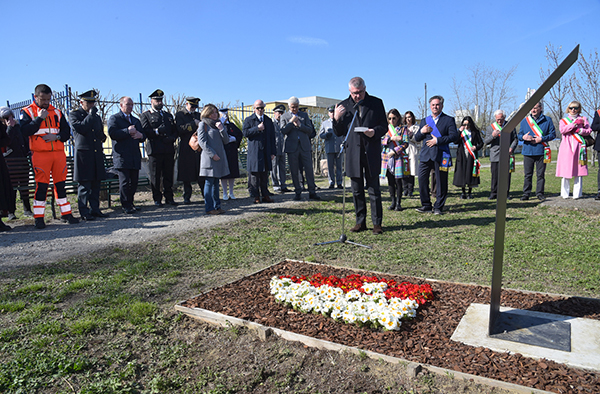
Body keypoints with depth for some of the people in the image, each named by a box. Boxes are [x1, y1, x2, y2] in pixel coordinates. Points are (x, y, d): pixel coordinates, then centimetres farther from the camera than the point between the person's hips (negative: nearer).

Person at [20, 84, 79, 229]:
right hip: (40, 154, -3)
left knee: (60, 184, 7)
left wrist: (57, 136, -8)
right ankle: (39, 218, 5)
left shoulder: (56, 112, 14)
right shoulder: (27, 111, 4)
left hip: (58, 153, 3)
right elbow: (25, 131, -9)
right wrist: (39, 118, -13)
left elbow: (67, 132, 11)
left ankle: (66, 214, 14)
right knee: (41, 186, -4)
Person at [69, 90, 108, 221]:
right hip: (83, 154, -6)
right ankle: (84, 212, 1)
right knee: (84, 185, -4)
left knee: (96, 184, 8)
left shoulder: (96, 116, 20)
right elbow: (80, 128, -15)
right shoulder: (74, 114, 1)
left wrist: (102, 137, 6)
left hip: (97, 154, 6)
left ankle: (95, 209, 16)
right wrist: (91, 114, -12)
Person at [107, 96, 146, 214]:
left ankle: (130, 203, 19)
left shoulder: (136, 120, 24)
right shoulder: (114, 119, 4)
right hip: (122, 157, -6)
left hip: (135, 158, 6)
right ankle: (126, 206, 0)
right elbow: (112, 134, -13)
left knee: (134, 182, 6)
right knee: (124, 182, -7)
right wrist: (127, 131, -17)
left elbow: (143, 136, 21)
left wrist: (140, 135, -2)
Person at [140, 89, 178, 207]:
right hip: (155, 151, -4)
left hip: (169, 150, 4)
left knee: (168, 175, 5)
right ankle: (157, 199, 9)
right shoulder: (145, 115, 6)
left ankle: (169, 197, 14)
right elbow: (145, 132, -5)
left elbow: (175, 130, 19)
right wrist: (157, 131, -19)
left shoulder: (168, 115, 22)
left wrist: (172, 138, -1)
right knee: (155, 176, 0)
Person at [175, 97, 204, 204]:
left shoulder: (199, 115, 18)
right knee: (187, 174, 1)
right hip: (186, 149, -3)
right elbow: (180, 129, -13)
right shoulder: (179, 115, 3)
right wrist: (194, 124, -20)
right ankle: (187, 197, 10)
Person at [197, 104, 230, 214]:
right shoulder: (203, 124, -1)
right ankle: (209, 208, -1)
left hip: (220, 157, 6)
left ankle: (216, 206, 14)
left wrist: (221, 129, -6)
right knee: (209, 182, -5)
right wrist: (212, 154, -14)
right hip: (209, 158, -6)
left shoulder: (219, 124, 17)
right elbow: (202, 142, -8)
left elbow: (226, 141, 10)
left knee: (216, 182, 10)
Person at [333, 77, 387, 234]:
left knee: (374, 189, 1)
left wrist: (374, 132, -15)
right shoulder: (343, 106, 9)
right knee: (357, 190, 8)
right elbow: (338, 133, 10)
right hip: (353, 153, 2)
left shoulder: (376, 103, 6)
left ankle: (377, 223, 9)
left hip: (371, 152, -2)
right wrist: (336, 119, -9)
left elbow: (384, 126, 6)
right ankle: (360, 222, 18)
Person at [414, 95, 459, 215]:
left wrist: (438, 140, -15)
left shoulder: (449, 120, 6)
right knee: (422, 179, -2)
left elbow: (454, 136, -5)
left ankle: (438, 207, 11)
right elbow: (416, 138, 16)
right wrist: (421, 131, -6)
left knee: (441, 182, 1)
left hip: (441, 155, -3)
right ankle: (426, 205, 10)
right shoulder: (424, 121, 19)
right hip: (425, 155, 3)